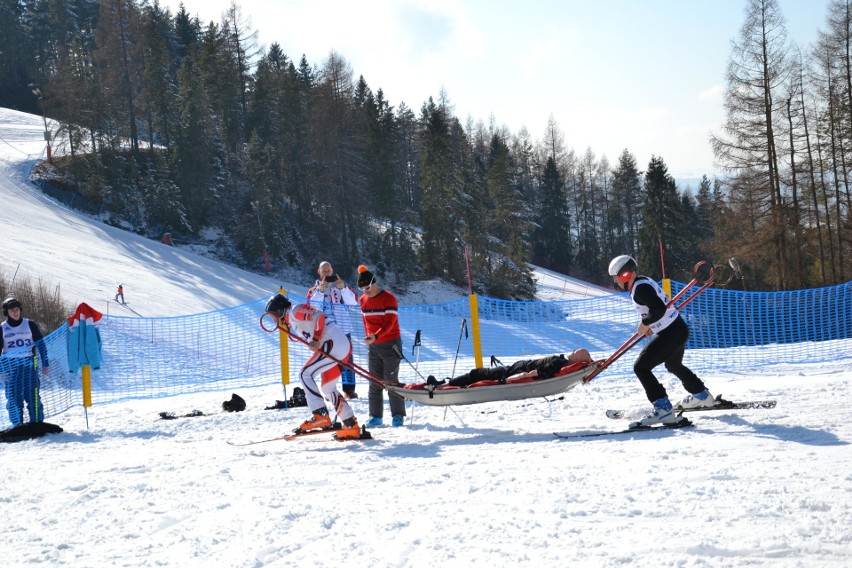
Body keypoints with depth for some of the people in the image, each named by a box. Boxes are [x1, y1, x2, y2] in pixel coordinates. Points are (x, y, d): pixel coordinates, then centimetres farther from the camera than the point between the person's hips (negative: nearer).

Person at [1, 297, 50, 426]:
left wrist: (45, 363, 2)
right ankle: (17, 424, 6)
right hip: (10, 366, 1)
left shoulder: (30, 325, 5)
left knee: (32, 395, -5)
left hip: (29, 365, -1)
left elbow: (41, 344, 8)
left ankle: (37, 423, 1)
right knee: (14, 397, -2)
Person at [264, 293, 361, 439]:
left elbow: (319, 315, -18)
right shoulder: (293, 321, 25)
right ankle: (352, 427, 16)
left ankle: (320, 416, -19)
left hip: (334, 344, -10)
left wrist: (316, 340, -20)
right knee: (327, 388, 15)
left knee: (305, 374, -12)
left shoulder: (295, 311, -4)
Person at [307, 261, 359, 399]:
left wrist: (343, 288, -18)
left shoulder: (340, 286, 11)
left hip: (343, 330, 1)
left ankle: (349, 389, 5)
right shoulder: (314, 290, 10)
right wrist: (320, 291, -20)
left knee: (347, 359, 0)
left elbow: (353, 301, -2)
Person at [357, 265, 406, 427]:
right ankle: (375, 415, 10)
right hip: (373, 346, 6)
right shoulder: (363, 300, 8)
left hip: (390, 344, -6)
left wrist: (376, 336, -33)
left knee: (391, 381, -5)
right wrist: (369, 338, 13)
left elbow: (390, 323, -19)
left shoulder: (388, 298, -12)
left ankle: (398, 415, 1)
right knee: (374, 382, 6)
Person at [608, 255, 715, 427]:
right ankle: (702, 396, 53)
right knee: (673, 364, 35)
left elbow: (659, 308, -30)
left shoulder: (640, 288, -20)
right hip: (679, 329, 11)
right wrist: (648, 325, 12)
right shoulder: (642, 282, 11)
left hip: (672, 333, -11)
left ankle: (663, 409, -21)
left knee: (641, 367, -14)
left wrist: (645, 323, -15)